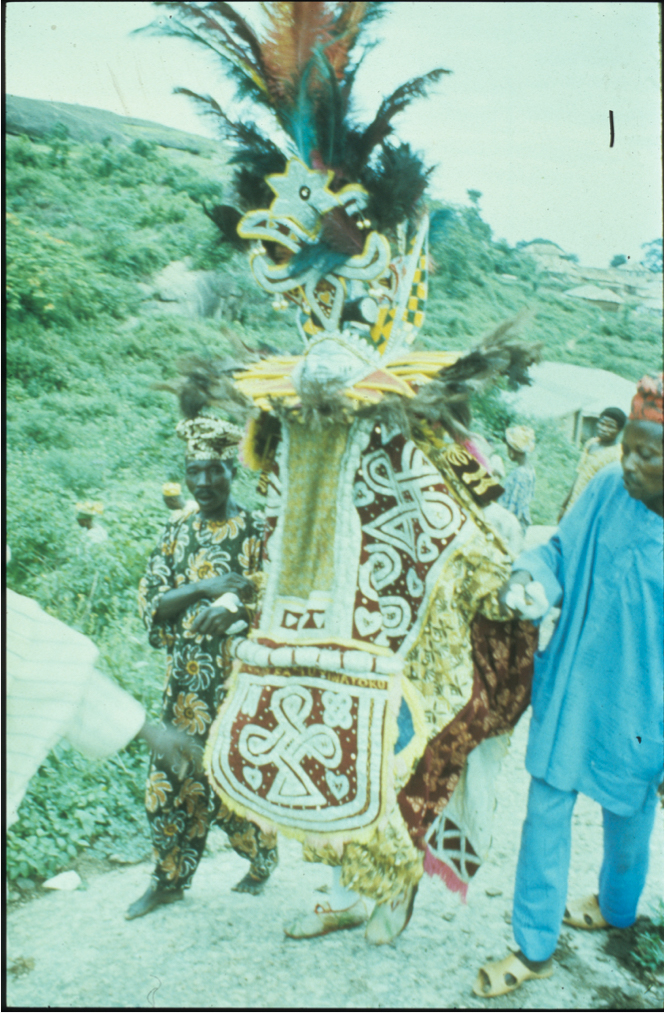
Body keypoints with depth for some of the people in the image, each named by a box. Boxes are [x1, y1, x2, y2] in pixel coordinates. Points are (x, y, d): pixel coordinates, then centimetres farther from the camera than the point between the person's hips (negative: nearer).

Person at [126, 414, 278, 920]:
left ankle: (264, 857, 30)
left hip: (239, 674, -4)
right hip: (186, 675, 4)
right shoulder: (177, 531, 8)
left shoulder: (255, 530, -4)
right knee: (172, 775, 7)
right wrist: (205, 586, -15)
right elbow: (150, 602, 0)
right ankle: (169, 878, 25)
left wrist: (232, 607, -25)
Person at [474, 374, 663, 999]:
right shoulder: (607, 490, -13)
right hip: (570, 687, 2)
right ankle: (535, 948, 30)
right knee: (545, 810, 10)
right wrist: (531, 575, -21)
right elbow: (562, 552, 3)